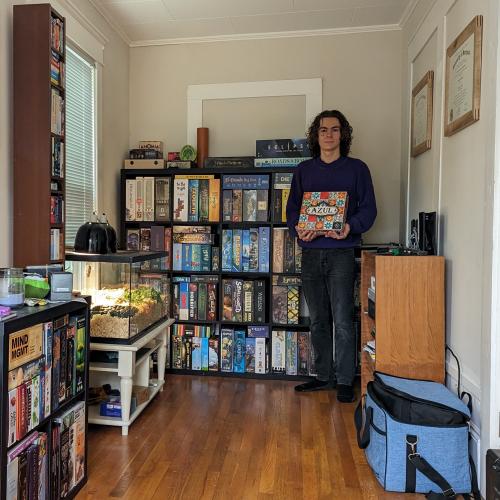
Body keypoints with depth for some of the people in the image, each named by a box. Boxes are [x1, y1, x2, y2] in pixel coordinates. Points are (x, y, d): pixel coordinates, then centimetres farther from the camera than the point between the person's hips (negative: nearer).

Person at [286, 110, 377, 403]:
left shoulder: (357, 168, 6)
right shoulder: (304, 170, 14)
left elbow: (369, 208, 1)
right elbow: (292, 208, 12)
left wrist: (351, 227, -19)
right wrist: (298, 228, -9)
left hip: (342, 252, -3)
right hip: (311, 251, 4)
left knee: (342, 320, -5)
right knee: (318, 320, 10)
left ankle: (345, 381, 8)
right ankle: (324, 376, 23)